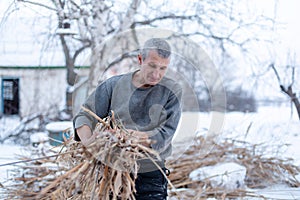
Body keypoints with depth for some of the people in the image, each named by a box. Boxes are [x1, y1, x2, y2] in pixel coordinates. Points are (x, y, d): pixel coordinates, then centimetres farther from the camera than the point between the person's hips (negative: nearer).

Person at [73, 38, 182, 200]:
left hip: (150, 176, -1)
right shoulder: (114, 85, 4)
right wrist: (87, 141, -20)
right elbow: (85, 115, 2)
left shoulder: (172, 91, -1)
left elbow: (165, 134, -10)